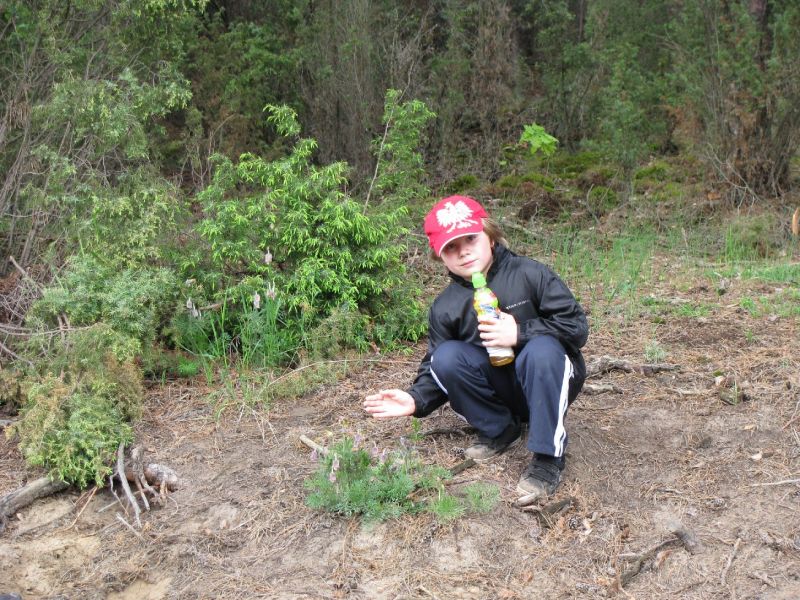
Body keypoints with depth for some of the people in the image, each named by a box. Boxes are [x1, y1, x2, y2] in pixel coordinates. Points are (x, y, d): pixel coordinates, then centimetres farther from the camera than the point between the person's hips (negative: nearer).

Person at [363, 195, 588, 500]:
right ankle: (500, 430, 0)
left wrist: (520, 333, -27)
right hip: (498, 391, 3)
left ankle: (548, 455, -24)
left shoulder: (529, 274, -13)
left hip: (548, 381, -3)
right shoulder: (445, 308, -3)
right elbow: (435, 369, 2)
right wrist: (417, 399, -18)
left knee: (542, 347, -35)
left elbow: (577, 325, -16)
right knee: (446, 357, -22)